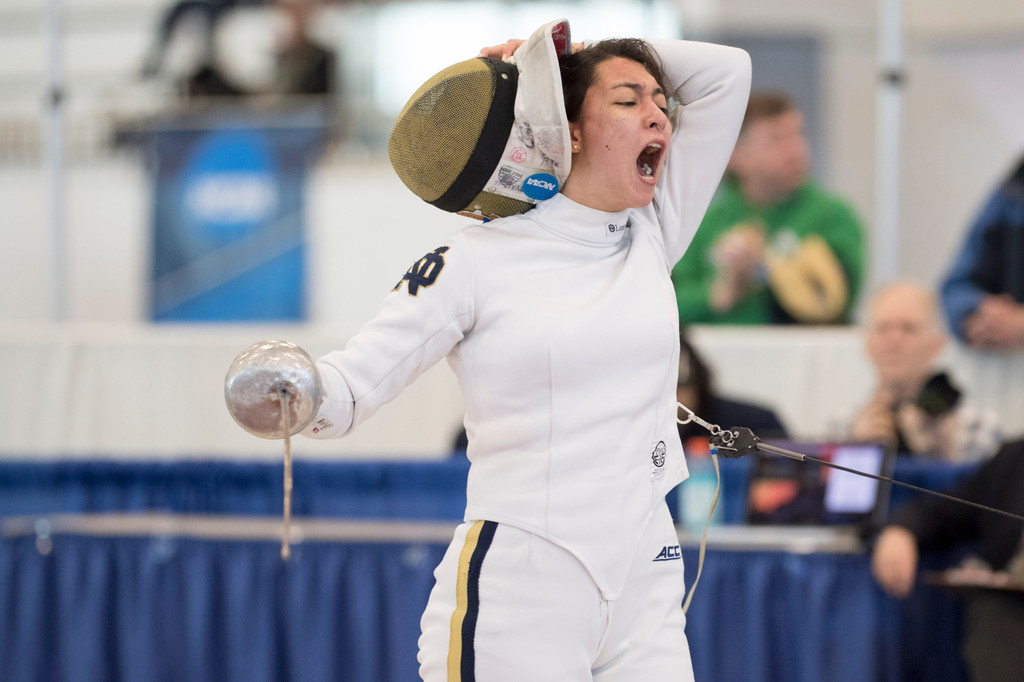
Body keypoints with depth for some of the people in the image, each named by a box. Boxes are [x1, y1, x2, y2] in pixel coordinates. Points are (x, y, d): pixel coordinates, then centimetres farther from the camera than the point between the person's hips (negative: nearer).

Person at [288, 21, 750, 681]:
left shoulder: (652, 235, 9)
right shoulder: (479, 260, -4)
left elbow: (726, 73, 9)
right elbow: (352, 381, -6)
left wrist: (566, 50, 4)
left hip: (644, 586, 4)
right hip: (517, 592, -4)